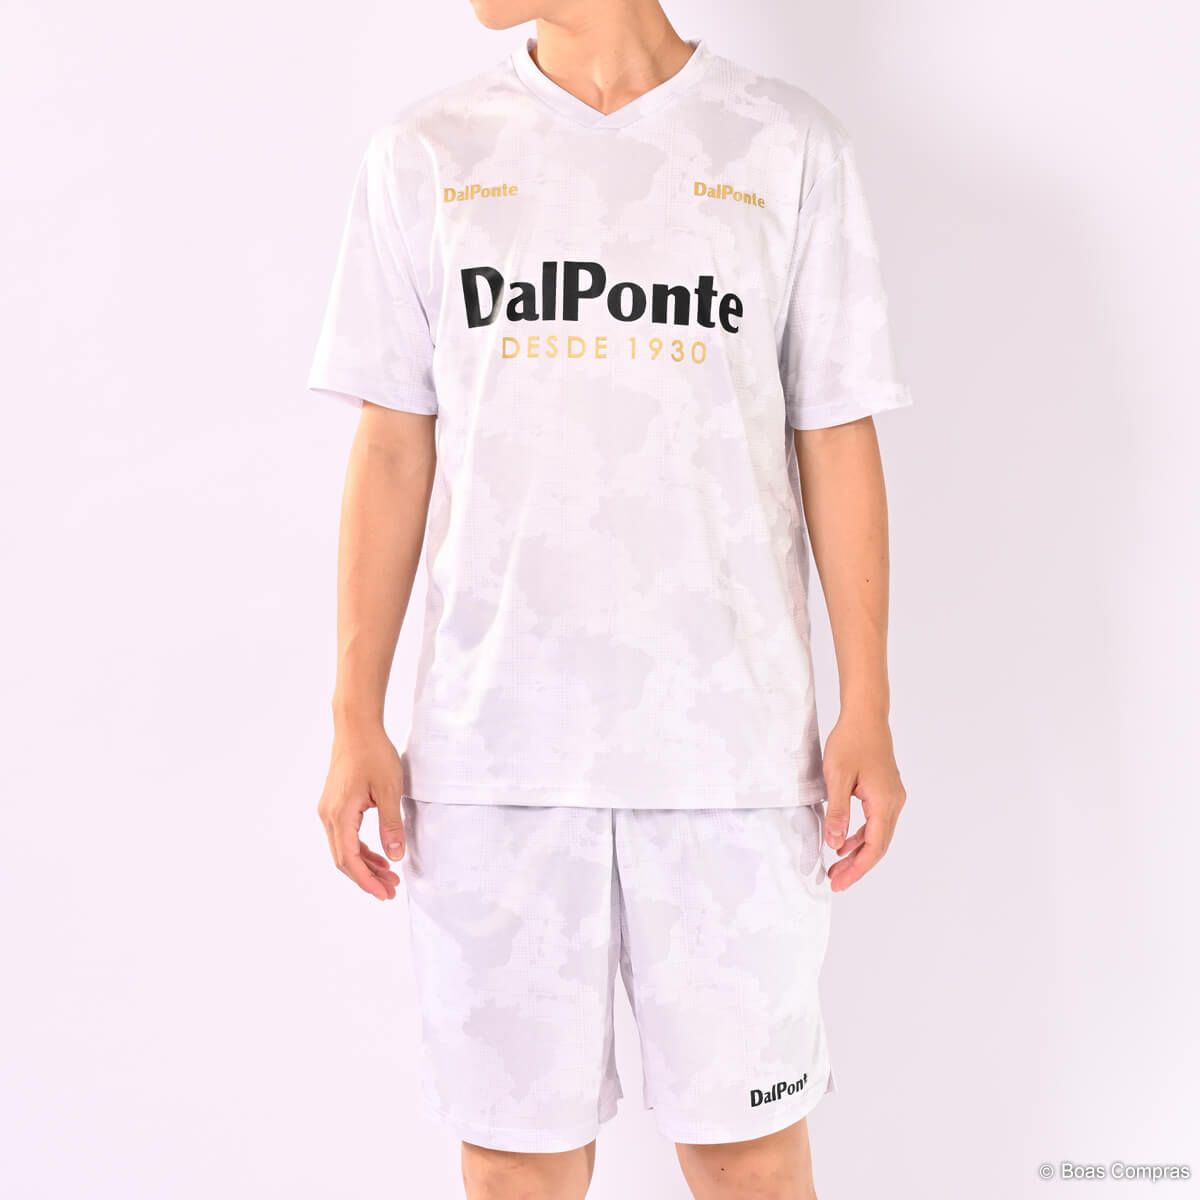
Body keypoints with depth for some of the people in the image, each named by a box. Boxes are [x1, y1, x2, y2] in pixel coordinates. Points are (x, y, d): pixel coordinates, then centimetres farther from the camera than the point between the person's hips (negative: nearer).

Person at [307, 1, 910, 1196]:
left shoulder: (789, 148, 4)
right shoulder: (425, 155, 8)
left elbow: (837, 445, 5)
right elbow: (393, 454, 7)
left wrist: (866, 713, 1)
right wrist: (356, 718, 3)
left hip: (730, 736, -1)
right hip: (492, 738, 1)